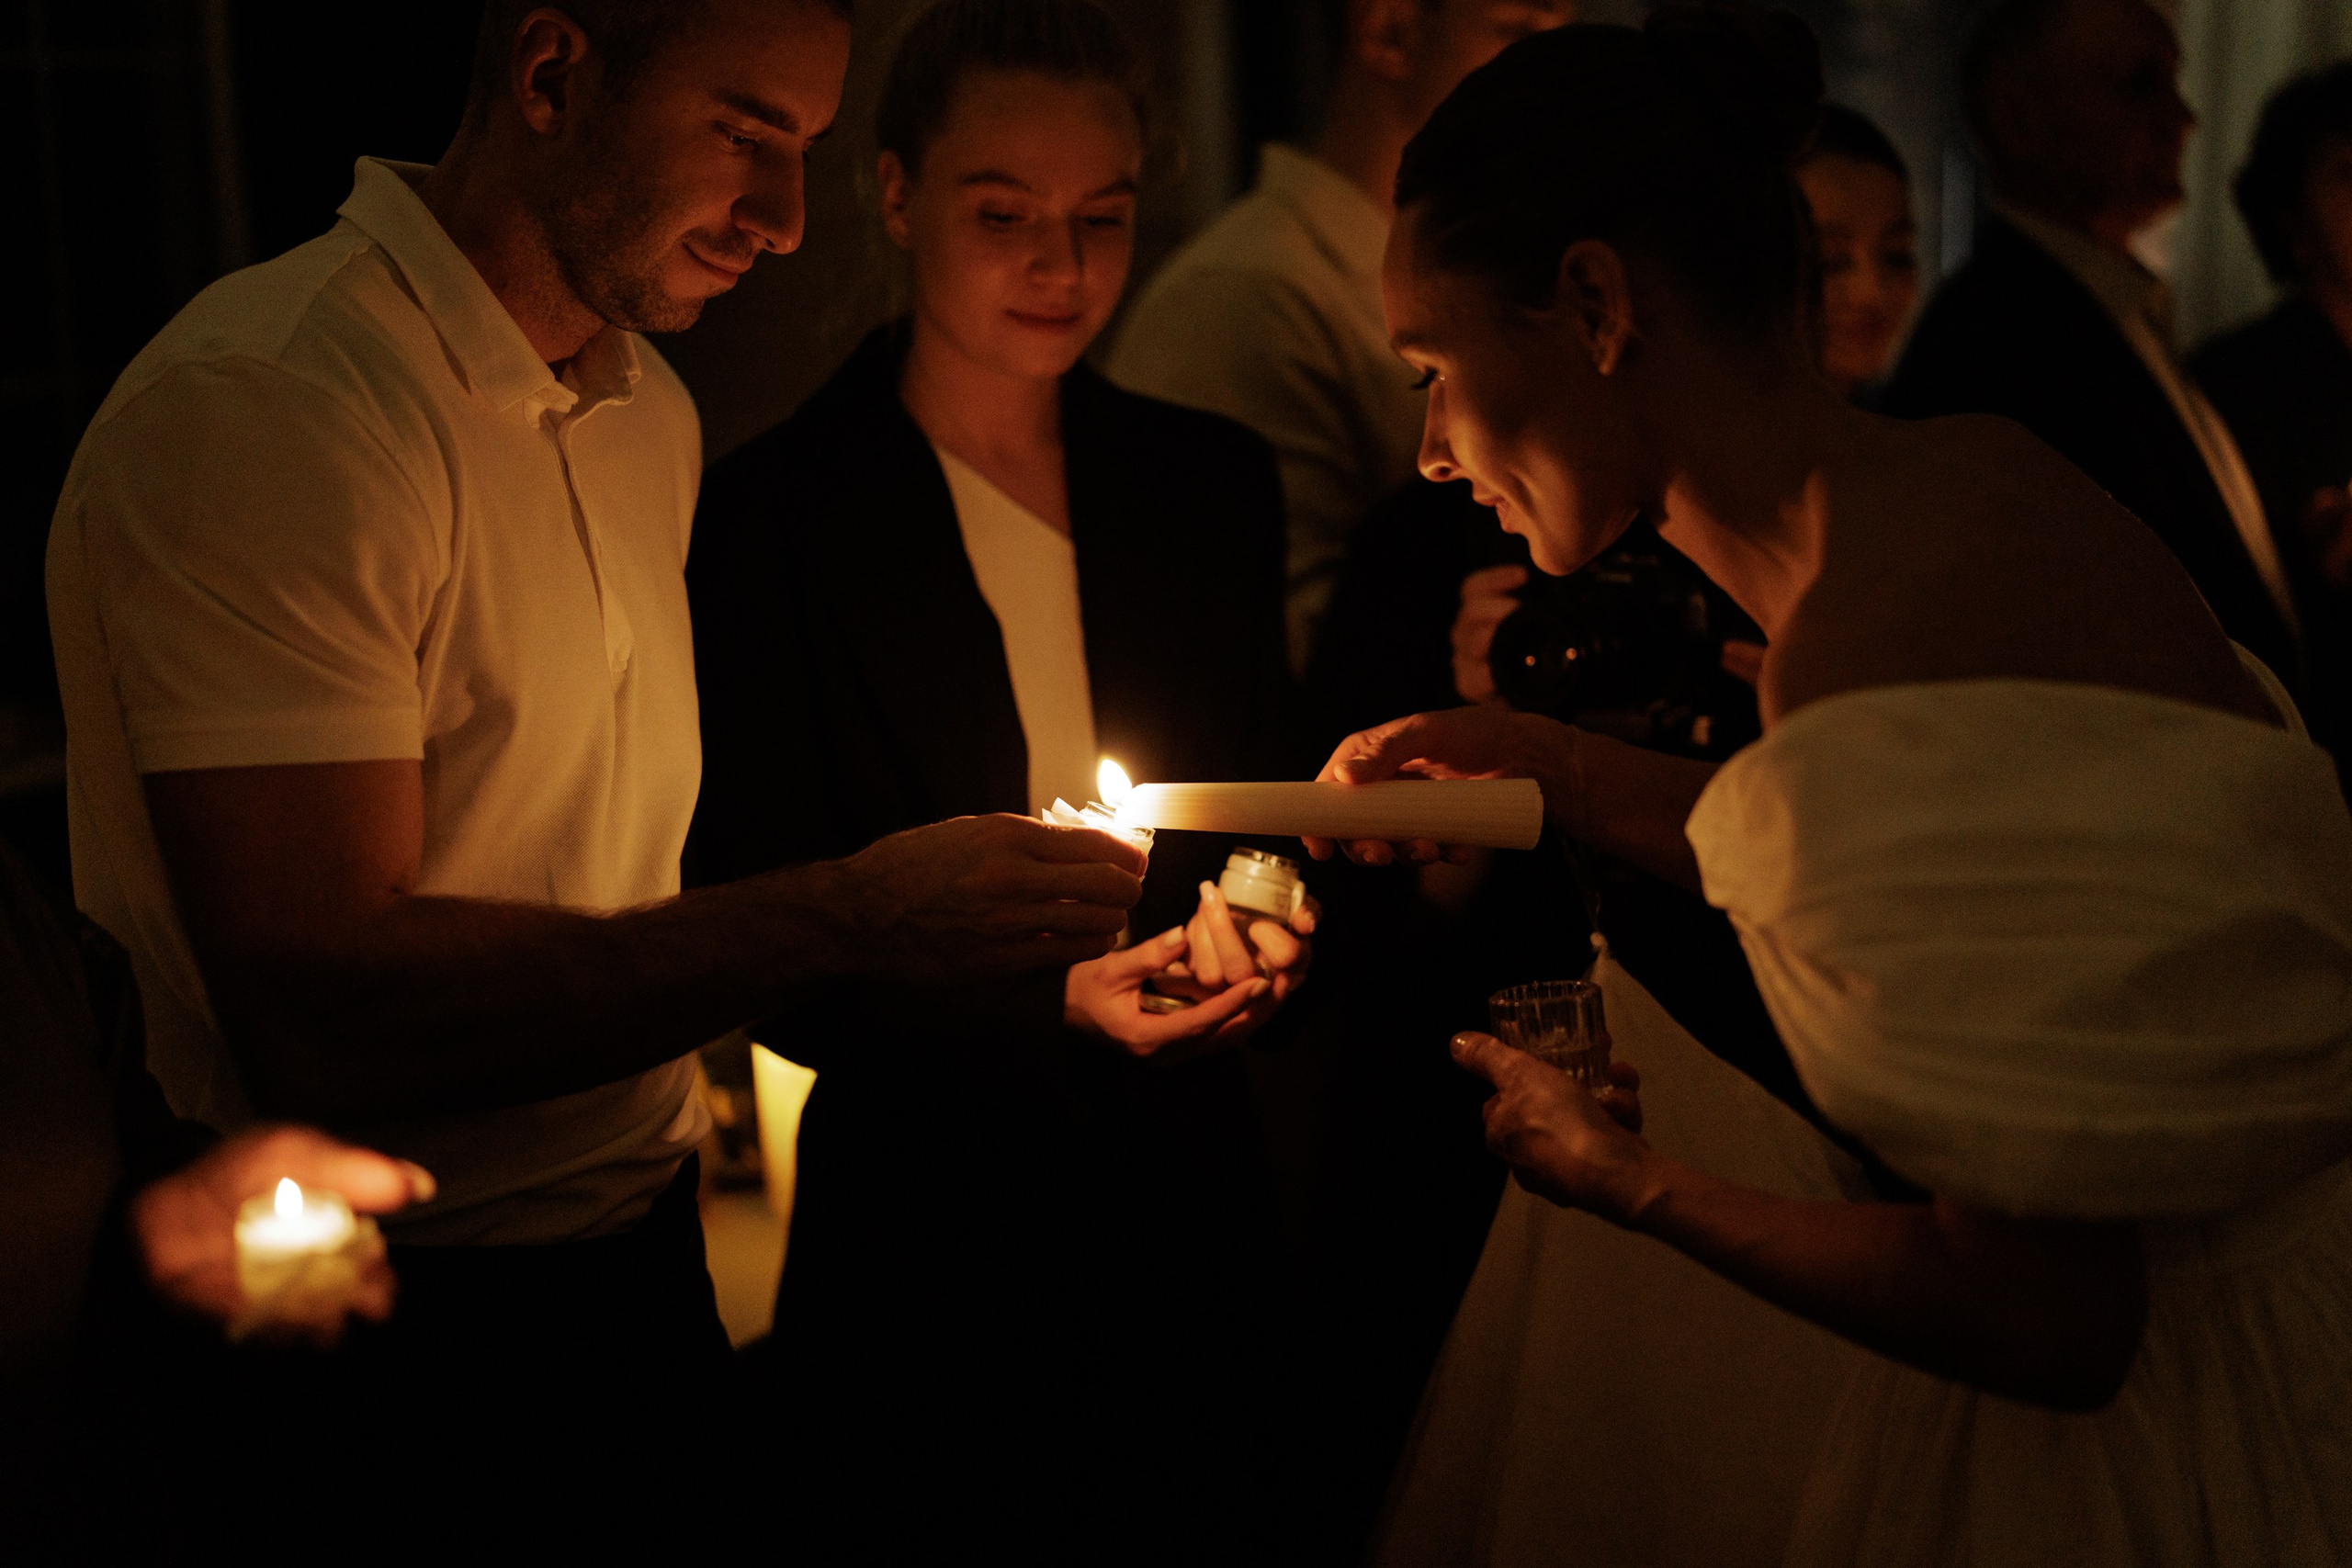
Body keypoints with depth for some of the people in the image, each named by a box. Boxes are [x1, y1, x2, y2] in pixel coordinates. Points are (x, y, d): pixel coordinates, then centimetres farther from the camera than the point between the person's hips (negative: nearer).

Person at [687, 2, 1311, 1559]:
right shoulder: (767, 516, -10)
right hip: (921, 1217, -4)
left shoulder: (1213, 479, 5)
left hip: (1187, 1199, 4)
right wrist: (1048, 1001, -23)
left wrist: (1244, 920, -10)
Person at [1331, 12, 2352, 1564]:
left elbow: (2051, 1322, -27)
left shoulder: (1886, 672, -31)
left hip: (2166, 1422, -8)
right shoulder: (1960, 476, -3)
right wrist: (1560, 771, 10)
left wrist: (1631, 1184, -13)